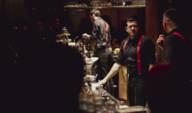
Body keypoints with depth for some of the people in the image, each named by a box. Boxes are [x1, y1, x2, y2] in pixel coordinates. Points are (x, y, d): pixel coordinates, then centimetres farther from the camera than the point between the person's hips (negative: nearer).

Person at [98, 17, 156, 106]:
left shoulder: (145, 41, -11)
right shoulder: (125, 43, 11)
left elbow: (152, 64, -15)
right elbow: (118, 64, 16)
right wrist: (105, 79, 12)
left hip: (142, 79, -7)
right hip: (130, 79, 7)